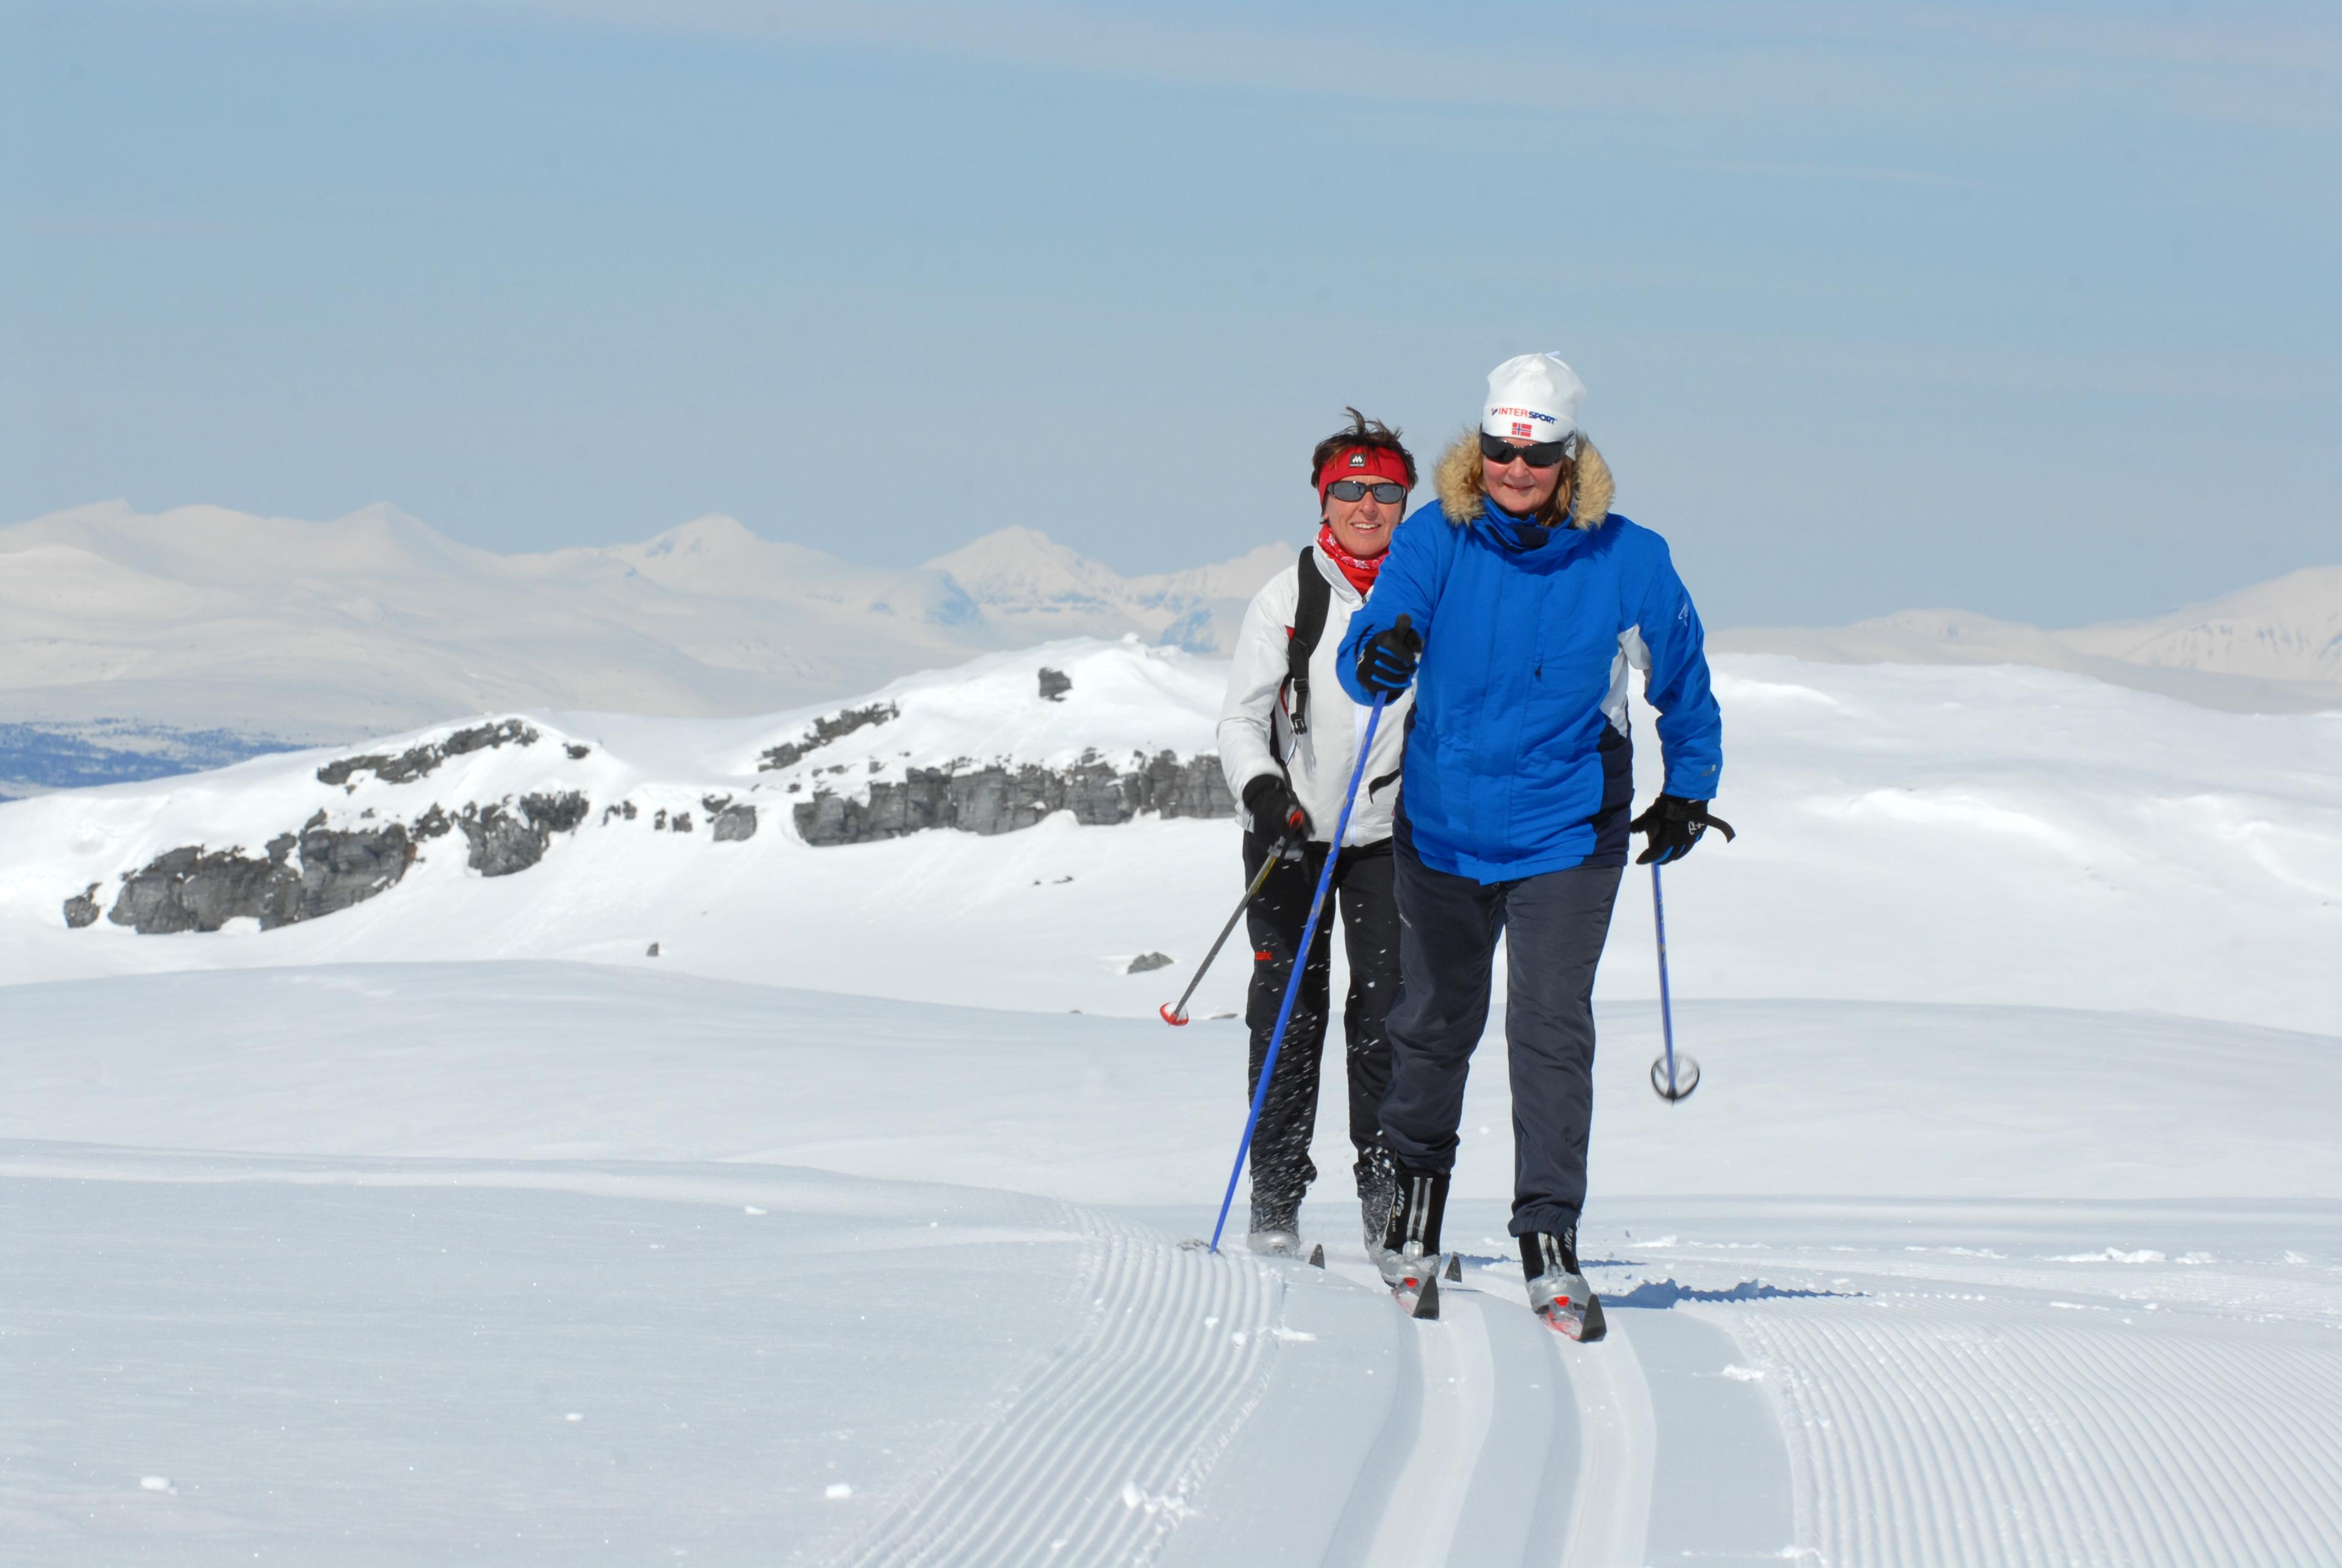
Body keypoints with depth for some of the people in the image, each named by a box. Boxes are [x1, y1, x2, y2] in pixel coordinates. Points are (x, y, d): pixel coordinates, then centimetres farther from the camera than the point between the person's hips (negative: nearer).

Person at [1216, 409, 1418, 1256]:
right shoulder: (1287, 599, -3)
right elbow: (1241, 718, -3)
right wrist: (1262, 790, -22)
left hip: (1392, 832, 1)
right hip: (1293, 834, -1)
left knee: (1389, 1013, -2)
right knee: (1289, 1011, -3)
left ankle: (1387, 1197, 7)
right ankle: (1275, 1199, 3)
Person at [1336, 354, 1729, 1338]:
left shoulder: (1627, 562, -8)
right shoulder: (1437, 539, -8)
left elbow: (1681, 678, 8)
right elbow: (1370, 648, -19)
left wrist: (1688, 790, 11)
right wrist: (1380, 656, -42)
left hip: (1566, 837, -1)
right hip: (1443, 824, 1)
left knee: (1552, 1030, -11)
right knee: (1436, 1022, 16)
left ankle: (1550, 1243, -8)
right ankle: (1418, 1182, 40)